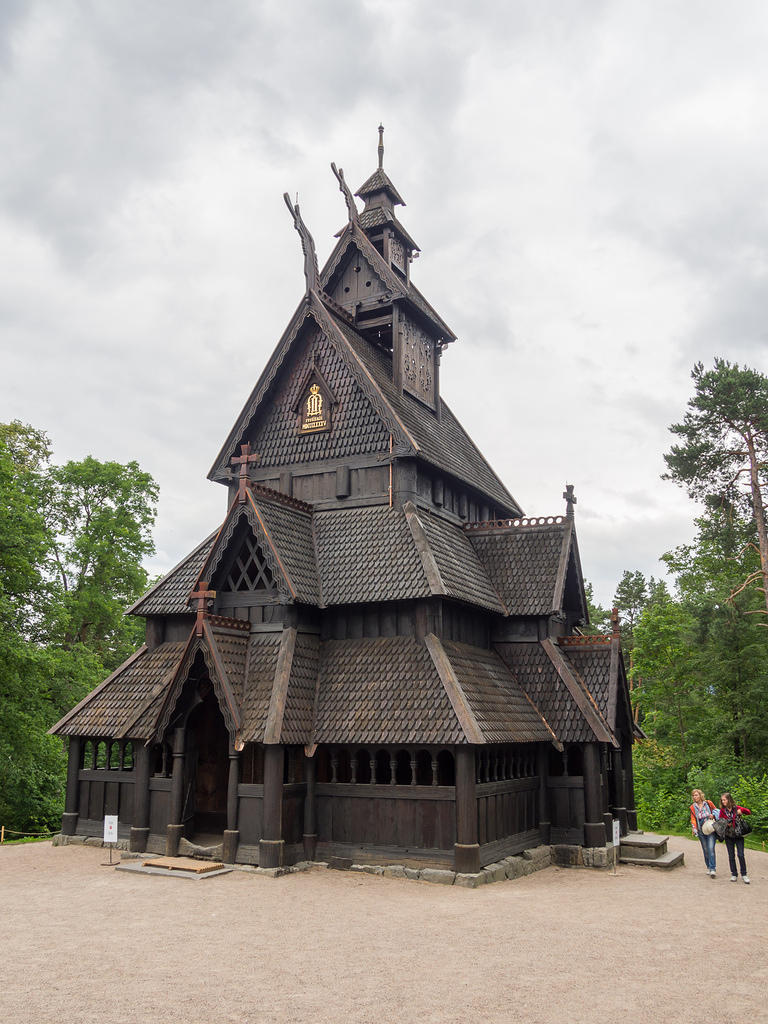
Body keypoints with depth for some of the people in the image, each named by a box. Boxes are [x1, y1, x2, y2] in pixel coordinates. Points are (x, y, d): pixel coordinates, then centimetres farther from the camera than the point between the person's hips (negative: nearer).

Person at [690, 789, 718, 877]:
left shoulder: (708, 803, 0)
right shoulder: (693, 807, 5)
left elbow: (715, 810, 14)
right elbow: (693, 819, 5)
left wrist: (713, 815, -8)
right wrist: (694, 830, -9)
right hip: (701, 831, 3)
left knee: (711, 849, -12)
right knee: (705, 850, 8)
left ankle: (712, 869, -12)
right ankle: (708, 867, 21)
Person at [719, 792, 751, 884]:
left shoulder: (736, 808, -2)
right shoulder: (722, 810, 2)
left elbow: (749, 812, -1)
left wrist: (741, 810, -19)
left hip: (739, 834, -2)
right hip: (728, 836, 2)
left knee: (741, 855, -7)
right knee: (731, 856, 5)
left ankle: (744, 875, 3)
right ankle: (734, 875, 14)